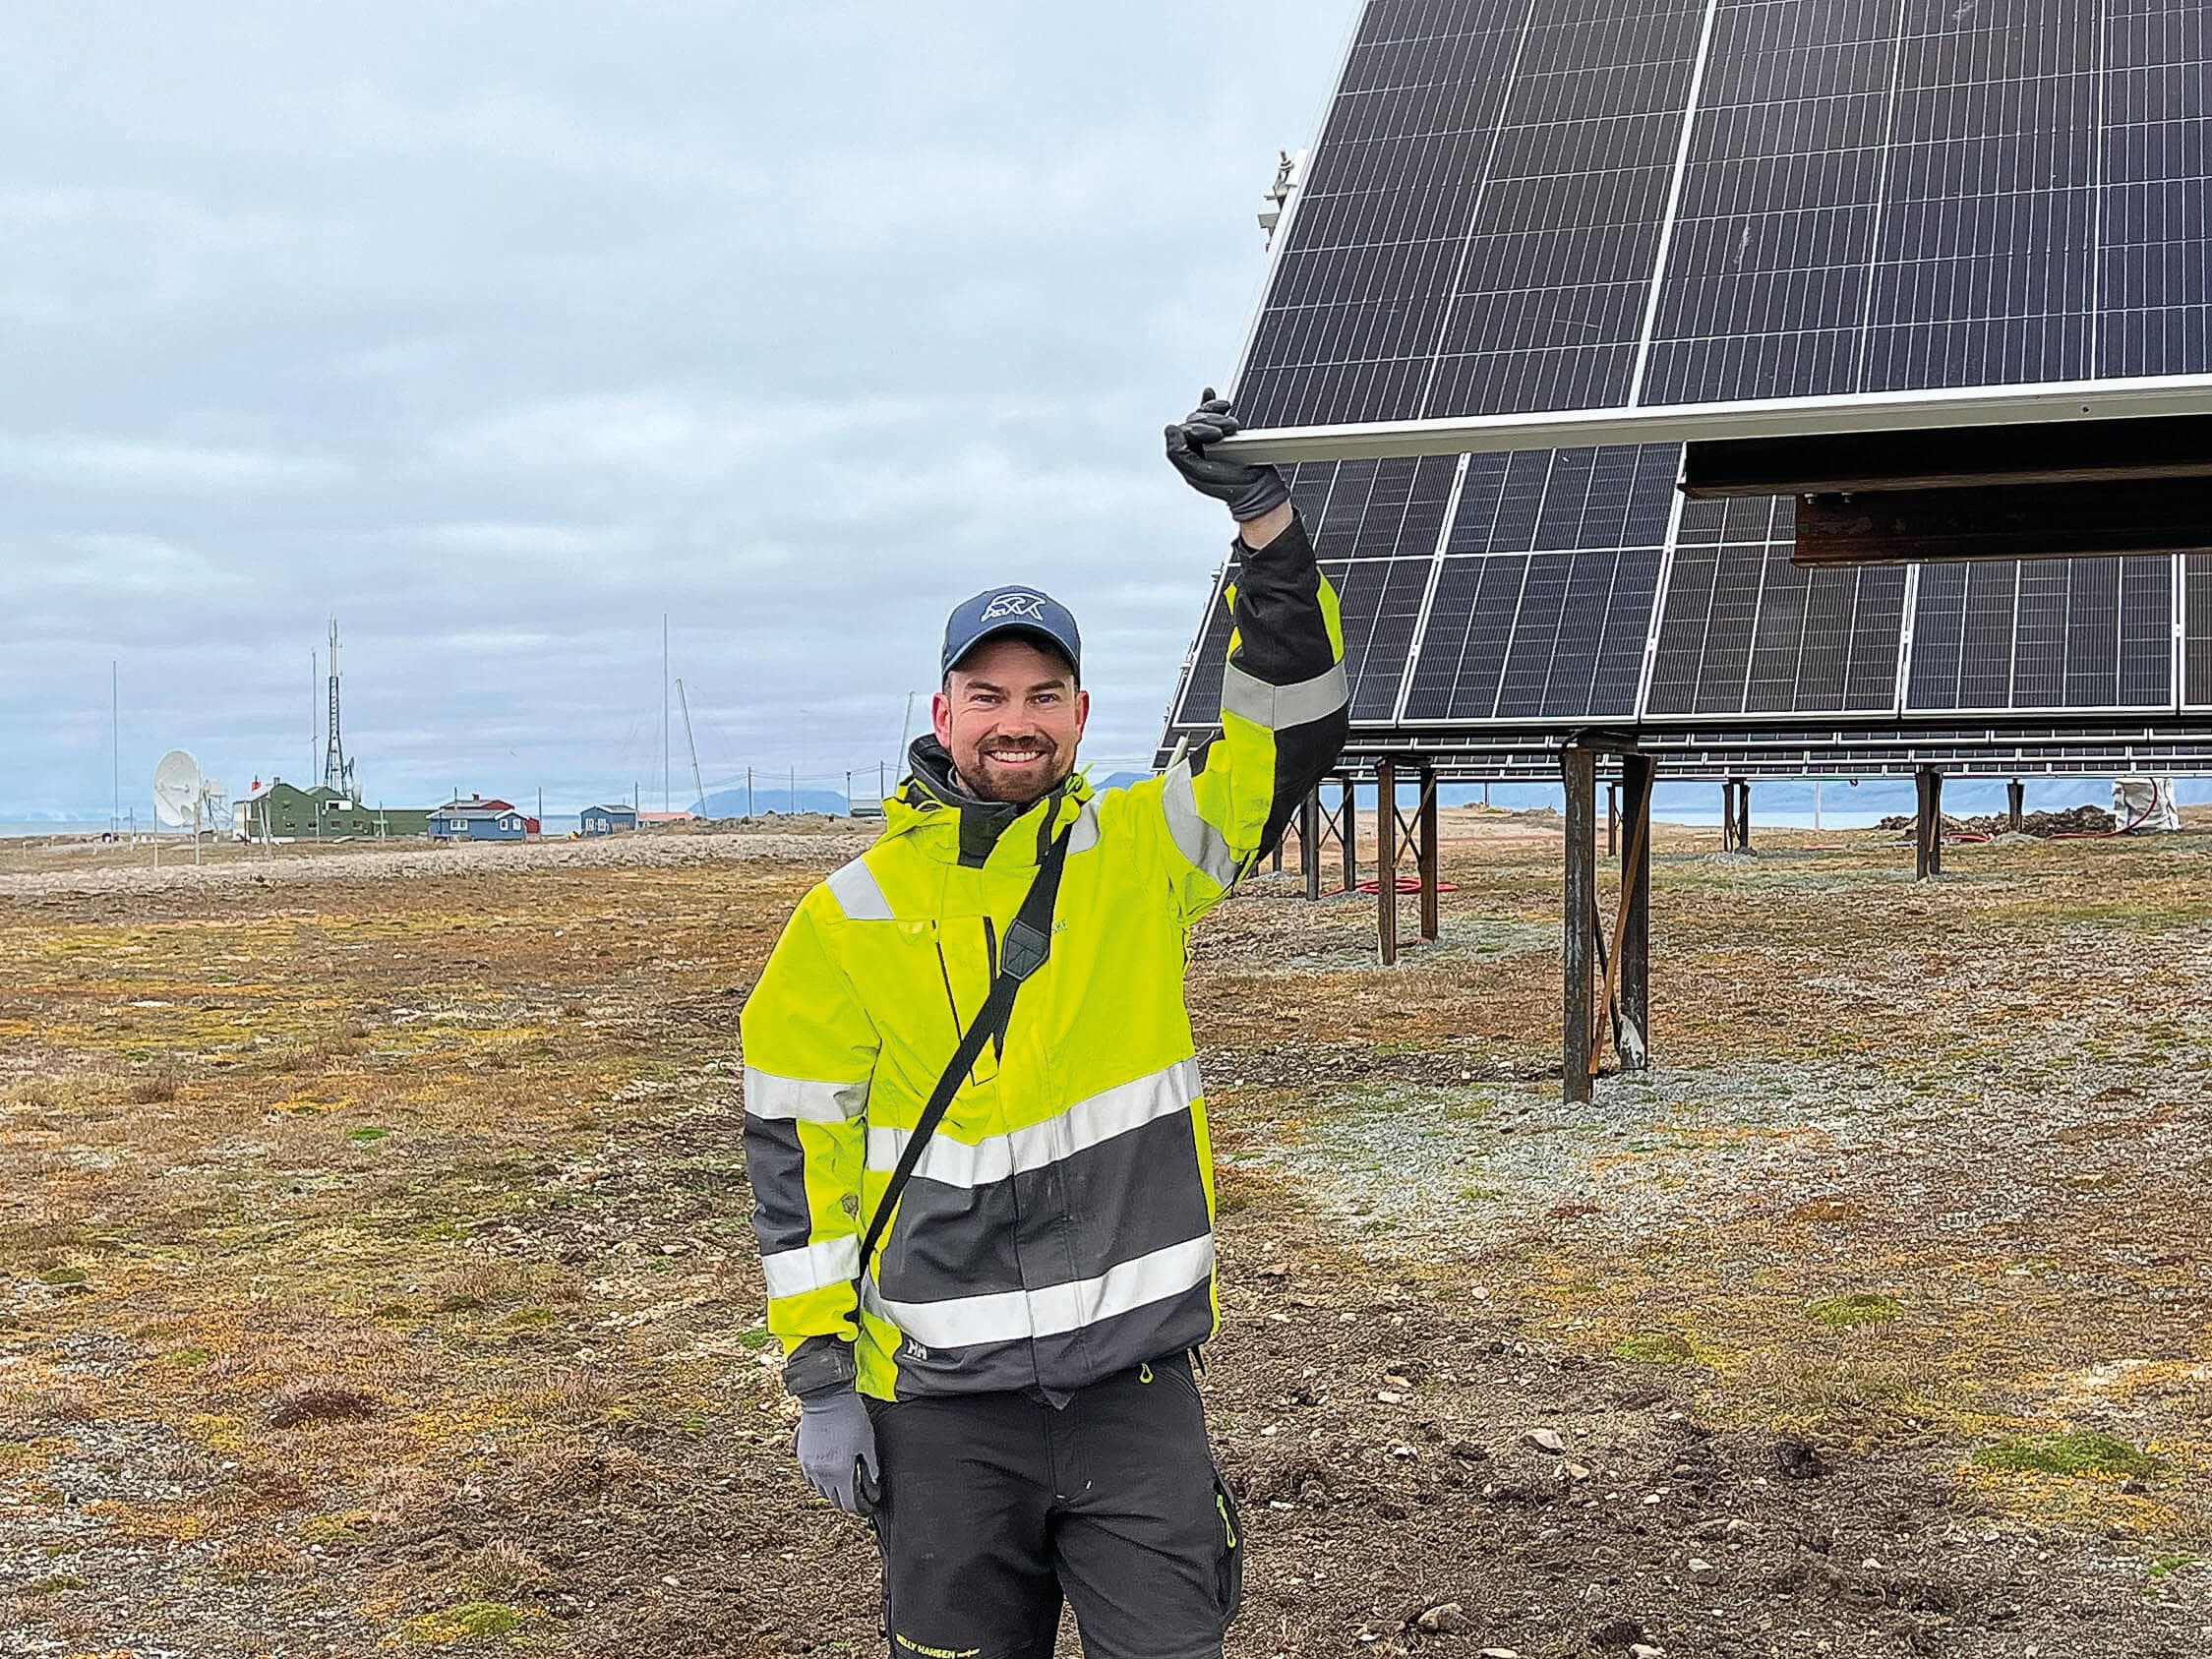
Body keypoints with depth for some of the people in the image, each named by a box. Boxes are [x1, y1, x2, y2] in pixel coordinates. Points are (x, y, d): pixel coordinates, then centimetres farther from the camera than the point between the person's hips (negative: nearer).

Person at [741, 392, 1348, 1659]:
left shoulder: (1142, 856, 2)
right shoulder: (853, 917, -1)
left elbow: (1297, 727, -6)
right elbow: (799, 1149, 1)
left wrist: (1267, 520, -18)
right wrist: (820, 1375, -3)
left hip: (1137, 1382, 1)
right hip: (944, 1403, 0)